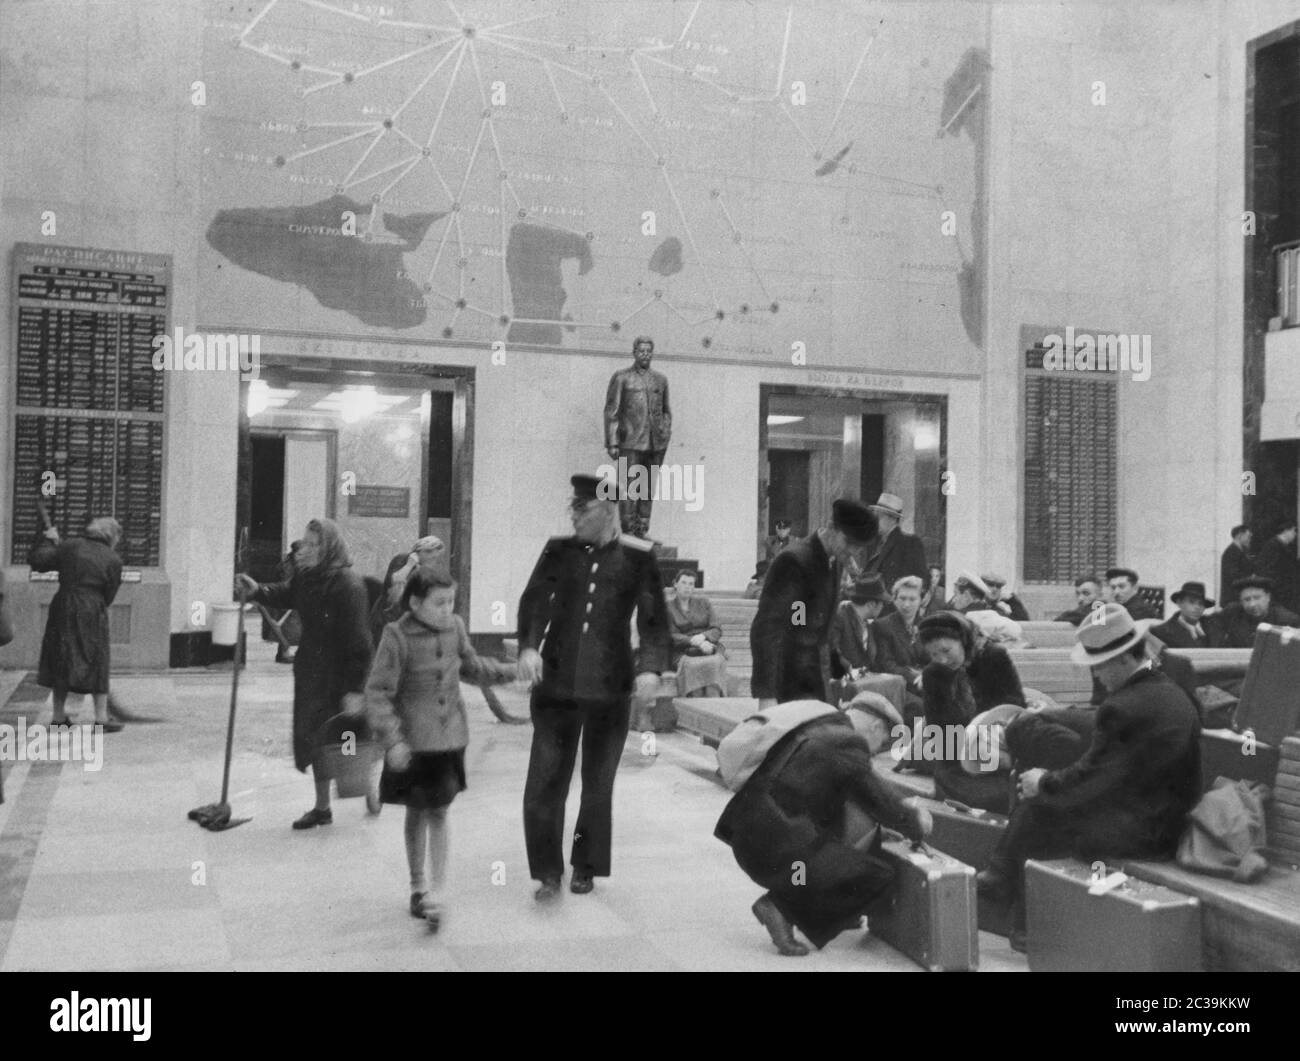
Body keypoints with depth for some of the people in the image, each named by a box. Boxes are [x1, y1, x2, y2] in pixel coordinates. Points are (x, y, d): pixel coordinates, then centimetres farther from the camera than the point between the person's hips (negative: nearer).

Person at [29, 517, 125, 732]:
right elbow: (108, 596, 1)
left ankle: (59, 716, 17)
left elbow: (36, 560, 7)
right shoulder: (113, 560, -2)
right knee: (97, 663, 5)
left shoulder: (69, 547, 5)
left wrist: (47, 540, 22)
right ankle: (101, 717, 3)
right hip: (92, 613, -3)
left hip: (62, 609, 3)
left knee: (60, 662, 13)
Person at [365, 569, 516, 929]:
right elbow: (377, 693, -16)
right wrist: (392, 739, -24)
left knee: (438, 813, 4)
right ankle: (418, 884, 29)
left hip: (449, 737, 3)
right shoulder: (397, 636, -16)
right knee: (416, 815, 11)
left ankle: (435, 892, 7)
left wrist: (510, 671, 10)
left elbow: (470, 666, 18)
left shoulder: (455, 627, -1)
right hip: (412, 742, -3)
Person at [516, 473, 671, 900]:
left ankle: (586, 867, 28)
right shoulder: (559, 550, 5)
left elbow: (653, 620, -5)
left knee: (598, 784, 11)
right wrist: (529, 646, -23)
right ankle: (549, 871, 11)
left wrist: (650, 668, -20)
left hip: (609, 689, -1)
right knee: (544, 781, -3)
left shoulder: (637, 557, -1)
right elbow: (534, 600, -5)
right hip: (555, 684, 1)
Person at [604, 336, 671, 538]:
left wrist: (667, 433, 8)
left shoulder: (661, 379, 13)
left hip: (655, 444, 4)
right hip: (630, 443, -4)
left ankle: (643, 531, 13)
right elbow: (611, 412, -1)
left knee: (648, 489, 7)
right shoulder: (621, 378, 1)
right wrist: (611, 443, -7)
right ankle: (627, 532, -2)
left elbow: (666, 411, 22)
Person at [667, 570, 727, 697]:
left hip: (710, 647, 1)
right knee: (691, 666, -36)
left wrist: (703, 637, -13)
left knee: (714, 663, -33)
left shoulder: (704, 602, 15)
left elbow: (717, 630, 9)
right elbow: (671, 637, -2)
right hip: (683, 654, -1)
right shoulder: (668, 608, 8)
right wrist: (694, 641, -18)